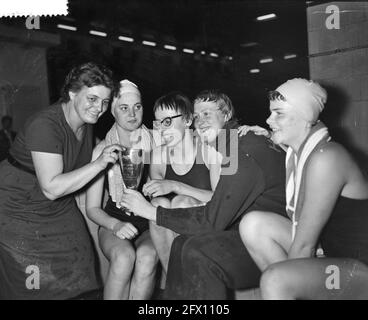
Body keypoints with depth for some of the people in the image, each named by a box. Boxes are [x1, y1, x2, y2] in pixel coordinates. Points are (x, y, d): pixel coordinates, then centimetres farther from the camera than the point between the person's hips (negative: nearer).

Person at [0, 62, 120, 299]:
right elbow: (51, 188, -32)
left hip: (60, 209, 8)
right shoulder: (44, 125, -27)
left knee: (76, 277, 5)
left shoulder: (86, 124, -1)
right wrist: (99, 163, -33)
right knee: (33, 287, -1)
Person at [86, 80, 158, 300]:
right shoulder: (103, 150, -1)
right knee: (124, 256, -32)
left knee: (147, 257, -32)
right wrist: (115, 225, -18)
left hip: (150, 223, 0)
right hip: (114, 222, 0)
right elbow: (92, 208, 1)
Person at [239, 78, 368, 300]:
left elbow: (304, 244, -20)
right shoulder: (295, 153, 3)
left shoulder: (325, 158, -23)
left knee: (274, 280, -30)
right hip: (327, 251, 9)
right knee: (254, 224, -2)